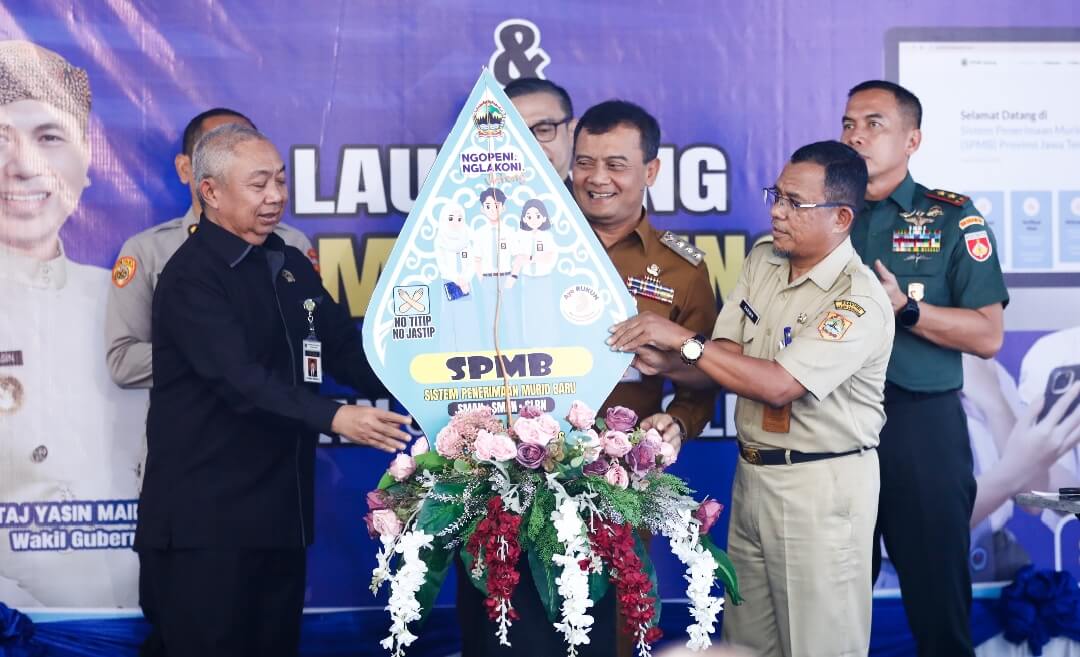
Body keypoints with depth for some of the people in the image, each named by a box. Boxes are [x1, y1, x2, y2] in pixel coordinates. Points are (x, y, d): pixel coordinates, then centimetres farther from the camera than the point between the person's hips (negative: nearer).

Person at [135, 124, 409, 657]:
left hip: (280, 515, 7)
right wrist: (334, 418, -35)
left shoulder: (291, 266, 13)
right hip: (204, 524, -7)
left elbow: (347, 351, 12)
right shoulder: (191, 277, -13)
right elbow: (240, 379, -24)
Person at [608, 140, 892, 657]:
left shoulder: (861, 302, -18)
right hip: (752, 473, 8)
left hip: (822, 484, -7)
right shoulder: (761, 261, 6)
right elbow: (727, 363, 4)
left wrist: (683, 340, -21)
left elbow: (779, 385, -25)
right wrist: (662, 363, -16)